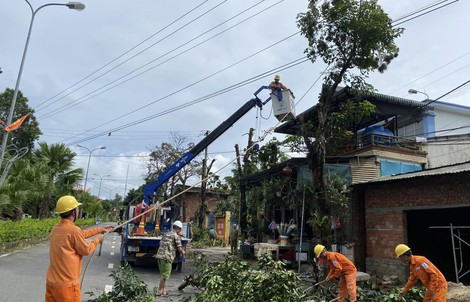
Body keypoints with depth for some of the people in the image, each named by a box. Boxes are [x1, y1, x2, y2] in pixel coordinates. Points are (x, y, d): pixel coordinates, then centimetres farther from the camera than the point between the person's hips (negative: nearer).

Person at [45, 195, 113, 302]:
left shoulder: (56, 228, 6)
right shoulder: (73, 230, -20)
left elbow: (81, 234, 19)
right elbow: (86, 250, -8)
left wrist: (101, 229, 27)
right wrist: (97, 240, 9)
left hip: (51, 281, 8)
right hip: (66, 284, -8)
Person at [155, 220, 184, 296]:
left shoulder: (166, 234, 20)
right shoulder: (176, 236, -3)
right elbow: (179, 248, -8)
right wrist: (182, 253, 13)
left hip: (159, 255, 8)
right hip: (166, 257, -8)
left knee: (163, 274, 17)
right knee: (165, 275, 0)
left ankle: (164, 289, 24)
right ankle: (159, 291, 4)